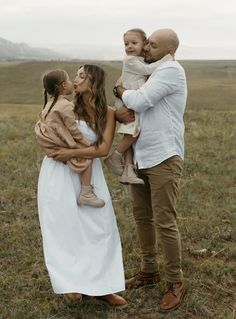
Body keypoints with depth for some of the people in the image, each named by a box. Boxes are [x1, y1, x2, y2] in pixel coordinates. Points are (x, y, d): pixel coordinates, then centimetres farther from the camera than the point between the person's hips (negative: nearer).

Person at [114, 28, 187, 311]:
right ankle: (149, 271, 30)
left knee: (165, 222, -6)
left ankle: (175, 283, 9)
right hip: (141, 158, 9)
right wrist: (117, 113, -10)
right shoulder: (148, 75, 17)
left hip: (163, 159, -9)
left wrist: (120, 90, 0)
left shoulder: (171, 70, -11)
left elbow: (139, 102, -21)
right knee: (142, 216, 15)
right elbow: (127, 106, 15)